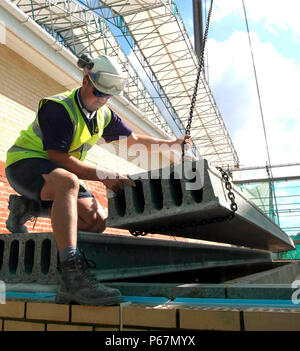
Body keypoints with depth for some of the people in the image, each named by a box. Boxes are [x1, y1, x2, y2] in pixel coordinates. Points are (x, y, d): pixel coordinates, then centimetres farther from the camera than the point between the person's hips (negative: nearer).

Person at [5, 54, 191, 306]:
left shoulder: (104, 115, 6)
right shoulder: (58, 107, -18)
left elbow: (134, 140, 17)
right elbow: (57, 157, -25)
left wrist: (172, 143, 15)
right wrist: (104, 176, -27)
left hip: (56, 175, 8)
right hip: (25, 162, -7)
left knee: (97, 220, -11)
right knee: (68, 181, -41)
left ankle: (29, 208, 1)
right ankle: (73, 274, -51)